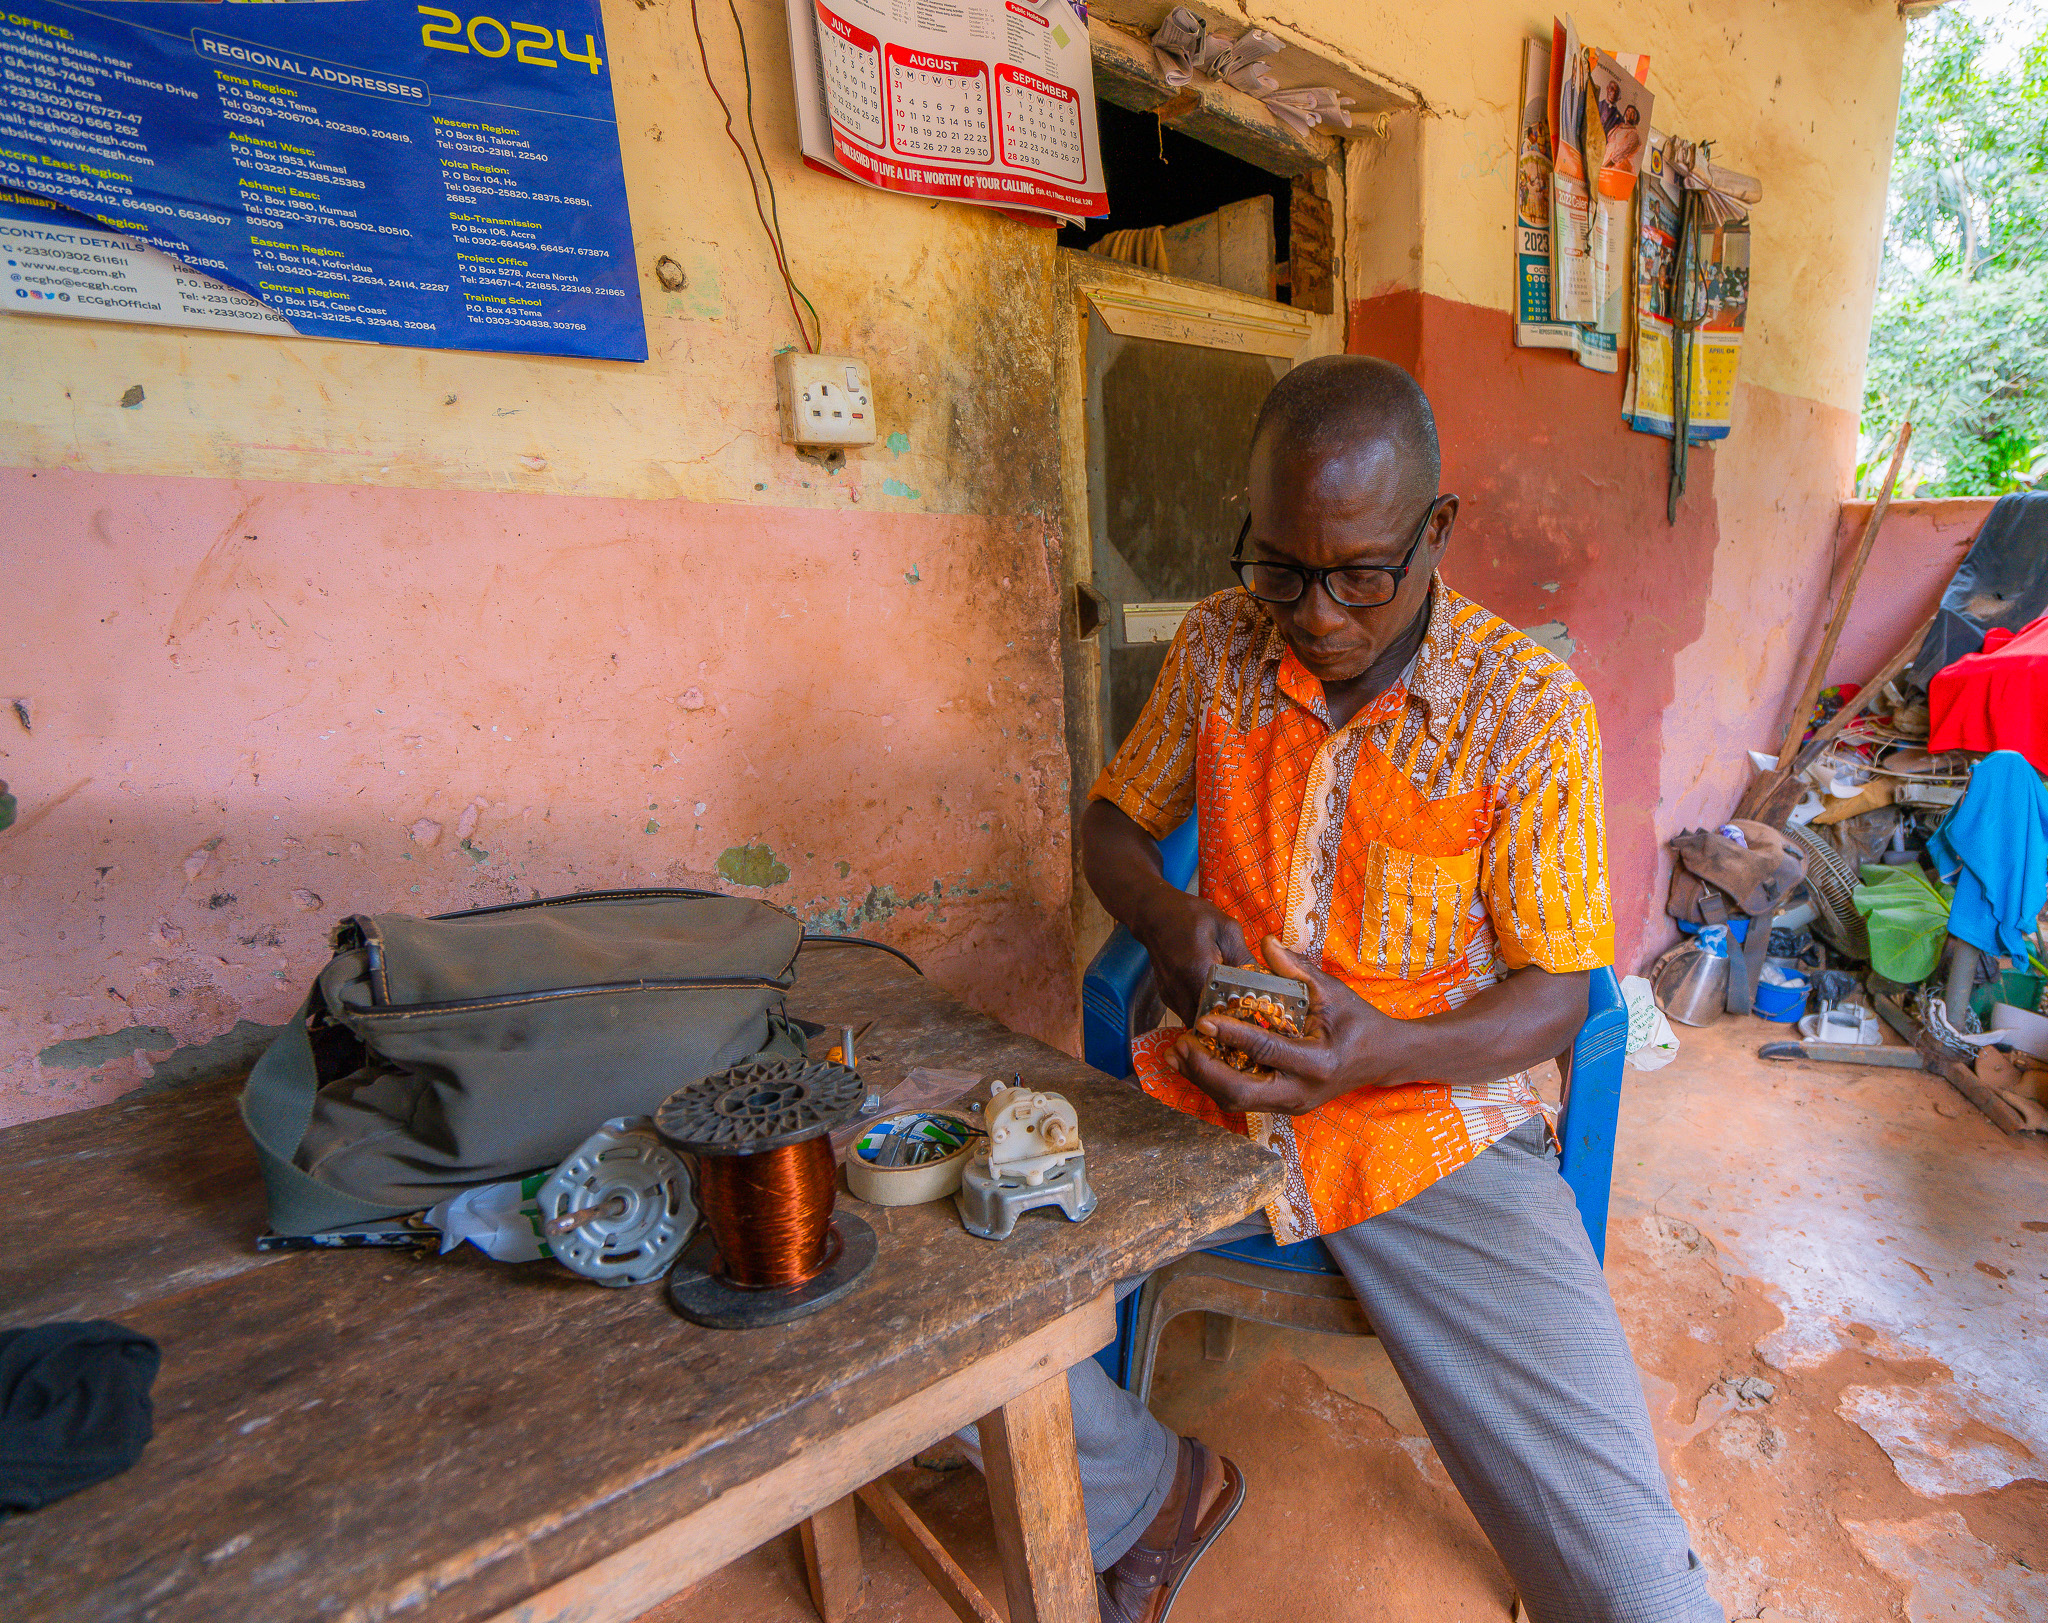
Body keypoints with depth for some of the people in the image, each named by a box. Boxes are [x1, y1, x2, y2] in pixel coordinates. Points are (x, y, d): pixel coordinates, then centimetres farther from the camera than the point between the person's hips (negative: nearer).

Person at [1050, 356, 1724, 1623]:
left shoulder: (1531, 707, -10)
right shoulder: (1219, 645, -1)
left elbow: (1556, 993, -6)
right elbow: (1116, 819, 11)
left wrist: (1388, 1053, -26)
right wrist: (1170, 918, -12)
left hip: (1437, 1121, -2)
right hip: (1213, 1093, 3)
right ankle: (1156, 1494, 17)